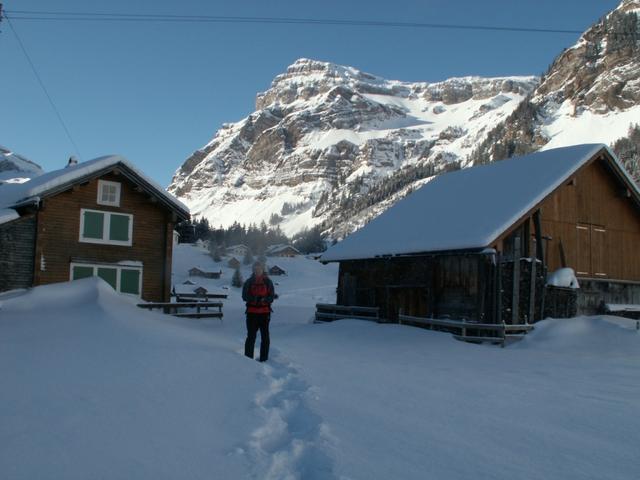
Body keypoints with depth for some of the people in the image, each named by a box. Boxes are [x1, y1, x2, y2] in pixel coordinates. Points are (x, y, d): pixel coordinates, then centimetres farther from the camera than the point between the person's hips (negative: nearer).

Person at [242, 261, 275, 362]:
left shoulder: (268, 282, 4)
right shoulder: (249, 282, 5)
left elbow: (271, 297, 1)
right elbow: (245, 296, -1)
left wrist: (264, 300, -21)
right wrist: (254, 298, -20)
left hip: (265, 312, 1)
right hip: (252, 312, -1)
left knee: (265, 336, 4)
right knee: (251, 336, -4)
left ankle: (264, 358, 14)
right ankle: (248, 357, 2)